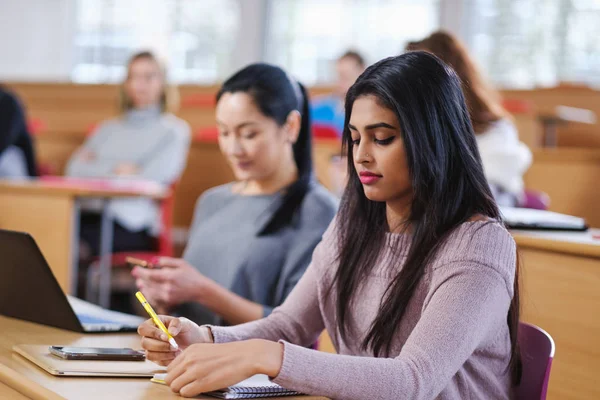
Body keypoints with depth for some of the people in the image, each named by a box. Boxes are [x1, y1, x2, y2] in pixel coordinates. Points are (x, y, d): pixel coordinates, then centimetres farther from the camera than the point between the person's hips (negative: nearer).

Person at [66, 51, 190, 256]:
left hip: (131, 222, -4)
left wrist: (95, 172, 5)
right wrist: (114, 171, 0)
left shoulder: (174, 130, 13)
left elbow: (151, 179, -2)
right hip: (85, 213, 5)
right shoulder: (109, 129, 29)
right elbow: (74, 170, 15)